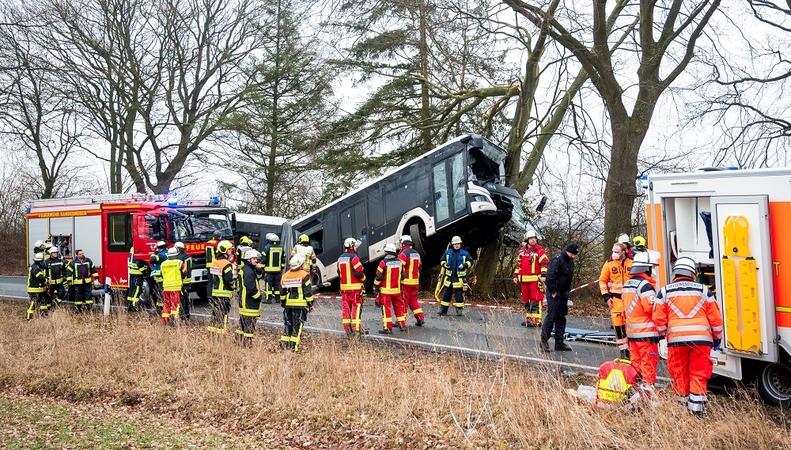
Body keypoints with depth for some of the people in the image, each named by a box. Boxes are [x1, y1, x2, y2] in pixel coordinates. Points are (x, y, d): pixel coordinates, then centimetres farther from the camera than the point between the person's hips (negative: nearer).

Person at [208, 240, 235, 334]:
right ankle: (221, 331, 0)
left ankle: (212, 329, 21)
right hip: (224, 293, -8)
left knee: (215, 312, 16)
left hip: (215, 292, 8)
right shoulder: (227, 264, -16)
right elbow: (229, 279, -20)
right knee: (223, 313, -2)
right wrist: (234, 287, -3)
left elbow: (211, 275, 17)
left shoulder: (214, 261, 9)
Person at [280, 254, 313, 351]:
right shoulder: (304, 275, -8)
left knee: (287, 324, 14)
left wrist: (283, 303, 24)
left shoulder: (285, 276, 9)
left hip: (288, 304, 5)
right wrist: (310, 304, -2)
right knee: (297, 325, -1)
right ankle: (294, 345, -3)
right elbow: (308, 292, -9)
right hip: (300, 304, -5)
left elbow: (282, 292, 14)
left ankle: (284, 343, 14)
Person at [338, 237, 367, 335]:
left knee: (346, 308, 9)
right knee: (356, 307, -2)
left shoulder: (340, 258, 12)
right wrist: (363, 279, 0)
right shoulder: (354, 257, -13)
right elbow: (359, 272, -17)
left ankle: (348, 330, 13)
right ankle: (356, 329, -4)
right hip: (355, 287, -7)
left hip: (344, 287, 7)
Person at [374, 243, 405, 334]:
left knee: (386, 309, 0)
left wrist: (375, 287, 0)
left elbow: (378, 276, -12)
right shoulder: (399, 262, 4)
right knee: (399, 307, 16)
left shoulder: (383, 262, -13)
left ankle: (387, 328, -1)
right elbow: (402, 276, 14)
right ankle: (402, 325, 23)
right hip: (397, 290, 5)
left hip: (386, 290, -5)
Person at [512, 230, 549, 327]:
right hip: (524, 280, 7)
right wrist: (516, 275, 17)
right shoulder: (522, 250, 15)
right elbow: (518, 264, 22)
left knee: (536, 300, -9)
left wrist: (544, 275, -21)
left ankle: (536, 320, -8)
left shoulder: (540, 250, -4)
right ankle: (528, 319, 23)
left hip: (535, 280, -7)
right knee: (526, 300, 13)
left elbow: (545, 263, -11)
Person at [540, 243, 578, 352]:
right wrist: (553, 291, -20)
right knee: (551, 316, -8)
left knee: (561, 318, 10)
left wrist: (568, 290, 12)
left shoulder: (570, 261, 12)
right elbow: (550, 275, -22)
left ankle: (559, 343, 16)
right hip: (554, 293, -9)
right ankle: (544, 340, 2)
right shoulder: (557, 259, -16)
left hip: (563, 294, 9)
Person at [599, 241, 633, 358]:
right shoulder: (609, 263, -1)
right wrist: (606, 296, -4)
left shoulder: (631, 263, 0)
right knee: (618, 324, -4)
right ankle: (624, 351, 5)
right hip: (616, 297, -1)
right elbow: (602, 280, 4)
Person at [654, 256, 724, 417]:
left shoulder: (665, 291, 4)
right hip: (701, 339, 0)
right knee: (699, 376, 6)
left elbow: (659, 319, 4)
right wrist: (717, 338, 20)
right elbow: (715, 318, 6)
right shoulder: (703, 290, 5)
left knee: (680, 376, 10)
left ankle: (683, 409, 20)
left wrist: (664, 335, 22)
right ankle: (696, 412, 6)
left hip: (676, 339, 0)